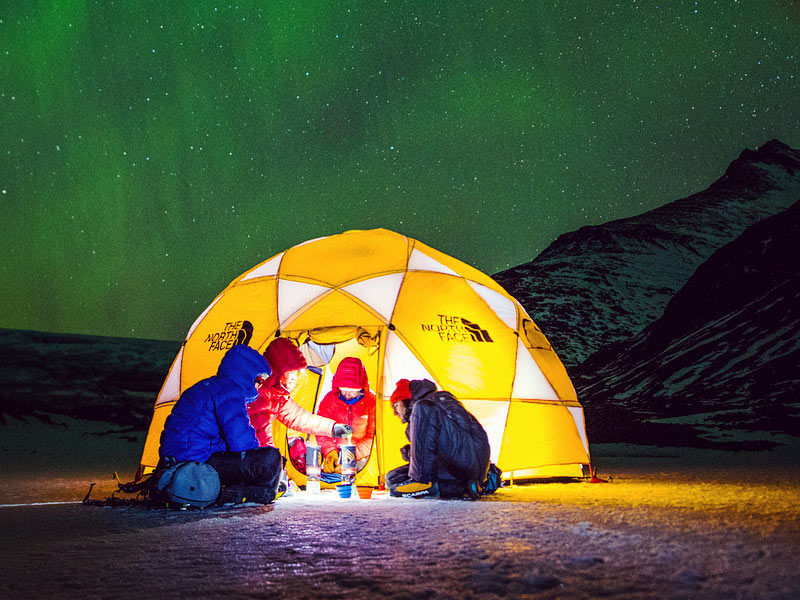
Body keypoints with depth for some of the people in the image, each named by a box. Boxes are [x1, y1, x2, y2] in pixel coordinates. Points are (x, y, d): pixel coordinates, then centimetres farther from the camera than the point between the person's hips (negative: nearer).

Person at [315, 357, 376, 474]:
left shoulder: (371, 402, -3)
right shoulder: (330, 399, 2)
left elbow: (372, 435, -2)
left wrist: (354, 455, -14)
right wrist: (330, 452, -14)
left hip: (360, 456, -1)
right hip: (336, 450, 1)